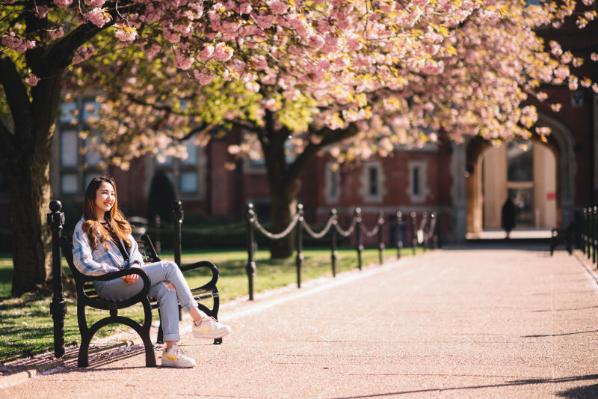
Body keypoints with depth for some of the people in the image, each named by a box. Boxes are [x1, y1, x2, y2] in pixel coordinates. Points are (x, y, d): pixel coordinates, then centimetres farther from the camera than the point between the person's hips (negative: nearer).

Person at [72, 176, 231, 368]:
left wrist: (135, 266, -5)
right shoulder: (84, 228, 4)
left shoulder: (117, 223, 27)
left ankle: (171, 349, -34)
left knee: (167, 289, -26)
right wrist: (119, 273, -16)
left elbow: (135, 251, 20)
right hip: (109, 286, -7)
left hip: (130, 279, 7)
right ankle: (199, 320, -16)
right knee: (169, 267, -21)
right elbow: (83, 263, -9)